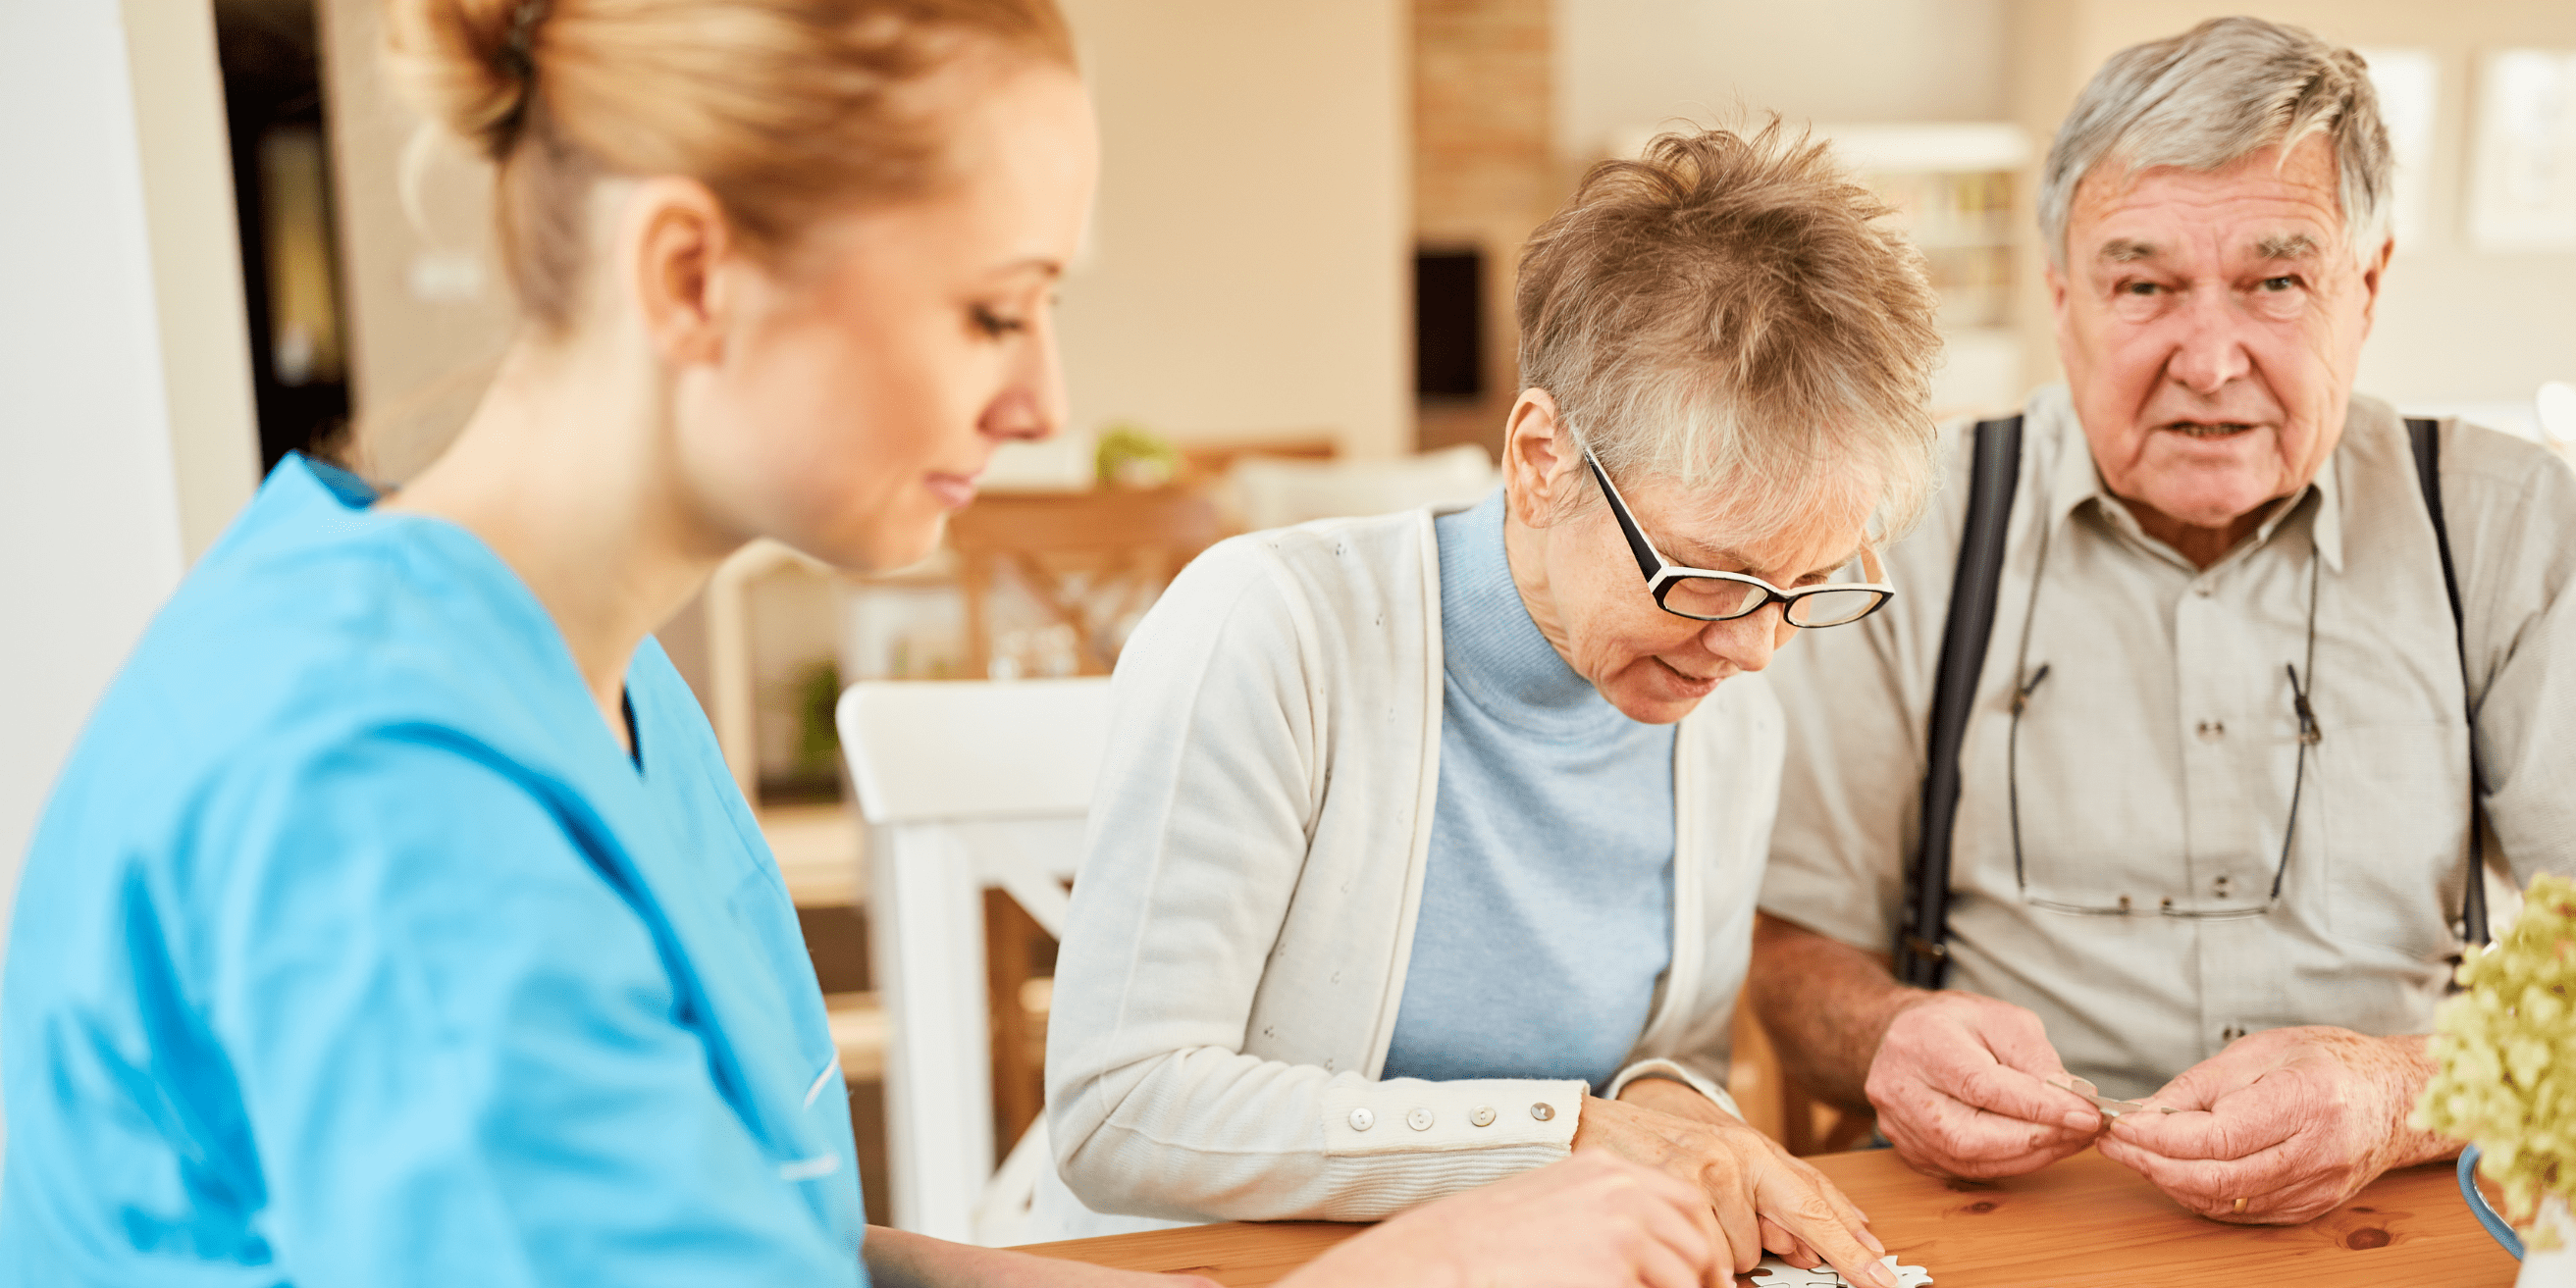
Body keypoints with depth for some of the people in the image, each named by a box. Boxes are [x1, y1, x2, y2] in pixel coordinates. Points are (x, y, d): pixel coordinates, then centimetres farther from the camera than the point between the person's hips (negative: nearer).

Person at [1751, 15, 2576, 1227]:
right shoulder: (1907, 531, 0)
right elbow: (1796, 943, 2)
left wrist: (2401, 1092, -24)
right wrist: (1889, 1042, -20)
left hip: (2397, 1222, 4)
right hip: (2004, 1219, -3)